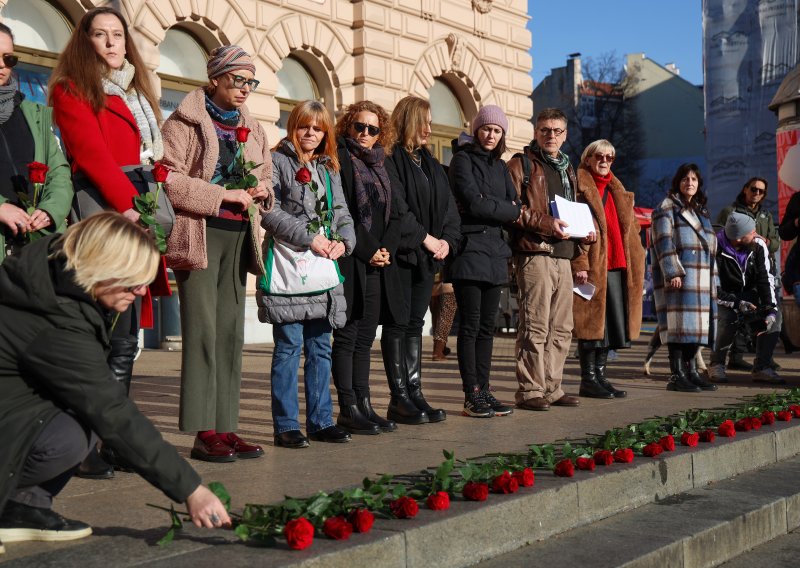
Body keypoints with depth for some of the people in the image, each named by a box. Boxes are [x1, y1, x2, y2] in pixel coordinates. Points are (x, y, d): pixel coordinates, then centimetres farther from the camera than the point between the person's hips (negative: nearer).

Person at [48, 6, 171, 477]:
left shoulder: (138, 93, 25)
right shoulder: (72, 90, 3)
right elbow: (92, 155, -10)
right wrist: (128, 204, -19)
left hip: (138, 215, 7)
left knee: (124, 337, 6)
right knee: (116, 338, -11)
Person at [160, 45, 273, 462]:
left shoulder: (251, 128, 18)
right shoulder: (185, 122, -2)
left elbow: (266, 178, 27)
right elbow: (169, 180, -13)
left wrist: (261, 190, 4)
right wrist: (221, 195, -17)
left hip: (239, 236, 6)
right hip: (199, 233, -6)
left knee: (230, 330, 5)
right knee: (203, 328, -9)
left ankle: (225, 427, 8)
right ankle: (203, 431, -7)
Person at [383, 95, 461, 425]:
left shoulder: (430, 164, 18)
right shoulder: (391, 160, -7)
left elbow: (448, 205, 15)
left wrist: (446, 239, -2)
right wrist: (425, 239, -14)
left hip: (428, 254, 7)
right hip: (400, 253, -7)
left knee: (415, 324, 8)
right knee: (398, 325, -4)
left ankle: (414, 394, 11)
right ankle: (399, 400, -1)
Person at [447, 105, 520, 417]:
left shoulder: (499, 166, 19)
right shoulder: (463, 159, -1)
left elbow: (515, 209, 8)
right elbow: (472, 203, -14)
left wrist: (487, 203, -8)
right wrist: (502, 208, -2)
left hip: (494, 252, 7)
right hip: (469, 249, -6)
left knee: (487, 326, 7)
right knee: (470, 326, -5)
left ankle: (483, 390, 12)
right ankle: (472, 396, -2)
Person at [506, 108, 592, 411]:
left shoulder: (567, 169, 24)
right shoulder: (521, 164, 1)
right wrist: (546, 223, -19)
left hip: (564, 256, 8)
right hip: (535, 253, -8)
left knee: (561, 329, 9)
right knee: (535, 327, -8)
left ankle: (551, 387, 16)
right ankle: (529, 390, -3)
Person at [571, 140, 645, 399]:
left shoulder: (617, 189, 22)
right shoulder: (578, 185, -2)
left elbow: (630, 228, 22)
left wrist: (635, 266, 14)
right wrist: (579, 264, -19)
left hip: (617, 265, 7)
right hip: (591, 265, -7)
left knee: (609, 324, 9)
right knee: (592, 321, -6)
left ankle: (599, 375, 17)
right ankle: (588, 379, 1)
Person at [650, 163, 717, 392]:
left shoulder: (701, 211, 24)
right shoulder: (667, 208, 1)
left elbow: (710, 244, 28)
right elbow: (663, 242, -10)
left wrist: (712, 277, 20)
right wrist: (672, 272, -19)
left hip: (701, 278, 8)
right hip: (679, 277, -7)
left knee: (696, 324, 7)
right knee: (680, 323, -11)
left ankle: (691, 371, 13)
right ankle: (676, 375, -9)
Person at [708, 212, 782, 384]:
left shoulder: (759, 246, -9)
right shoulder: (717, 250, -23)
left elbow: (766, 279, -9)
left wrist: (770, 307, -23)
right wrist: (737, 304, -31)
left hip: (748, 295, 5)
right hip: (723, 299, -5)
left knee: (775, 316, -19)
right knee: (728, 318, -35)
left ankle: (761, 368, -12)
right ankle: (716, 365, -12)